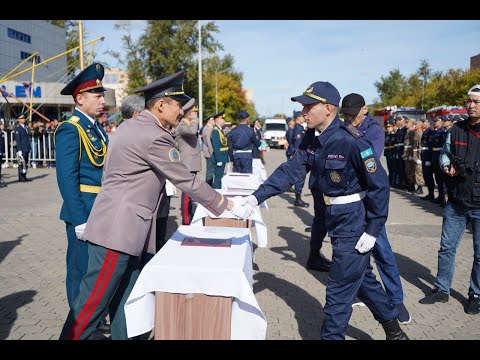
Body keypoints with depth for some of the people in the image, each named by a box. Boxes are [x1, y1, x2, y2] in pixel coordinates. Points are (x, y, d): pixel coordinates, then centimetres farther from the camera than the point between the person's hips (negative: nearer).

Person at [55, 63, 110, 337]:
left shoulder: (97, 128, 13)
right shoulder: (70, 130, -14)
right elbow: (67, 179, -18)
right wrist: (80, 220, -20)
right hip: (84, 212, -8)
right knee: (82, 271, 5)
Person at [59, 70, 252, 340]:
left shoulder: (130, 126, 15)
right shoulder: (154, 137, -17)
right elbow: (188, 182, -14)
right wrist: (228, 205, -4)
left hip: (122, 229, 10)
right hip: (117, 230, -10)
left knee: (124, 302, 15)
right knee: (93, 303, -1)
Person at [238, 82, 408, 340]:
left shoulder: (352, 141, -23)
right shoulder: (311, 138, 0)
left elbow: (379, 185, -19)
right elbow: (291, 169, -1)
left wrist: (372, 231, -18)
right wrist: (257, 197, -10)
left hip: (354, 221, -8)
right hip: (333, 218, 9)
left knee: (339, 289, 1)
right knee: (361, 277, 22)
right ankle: (393, 329, 41)